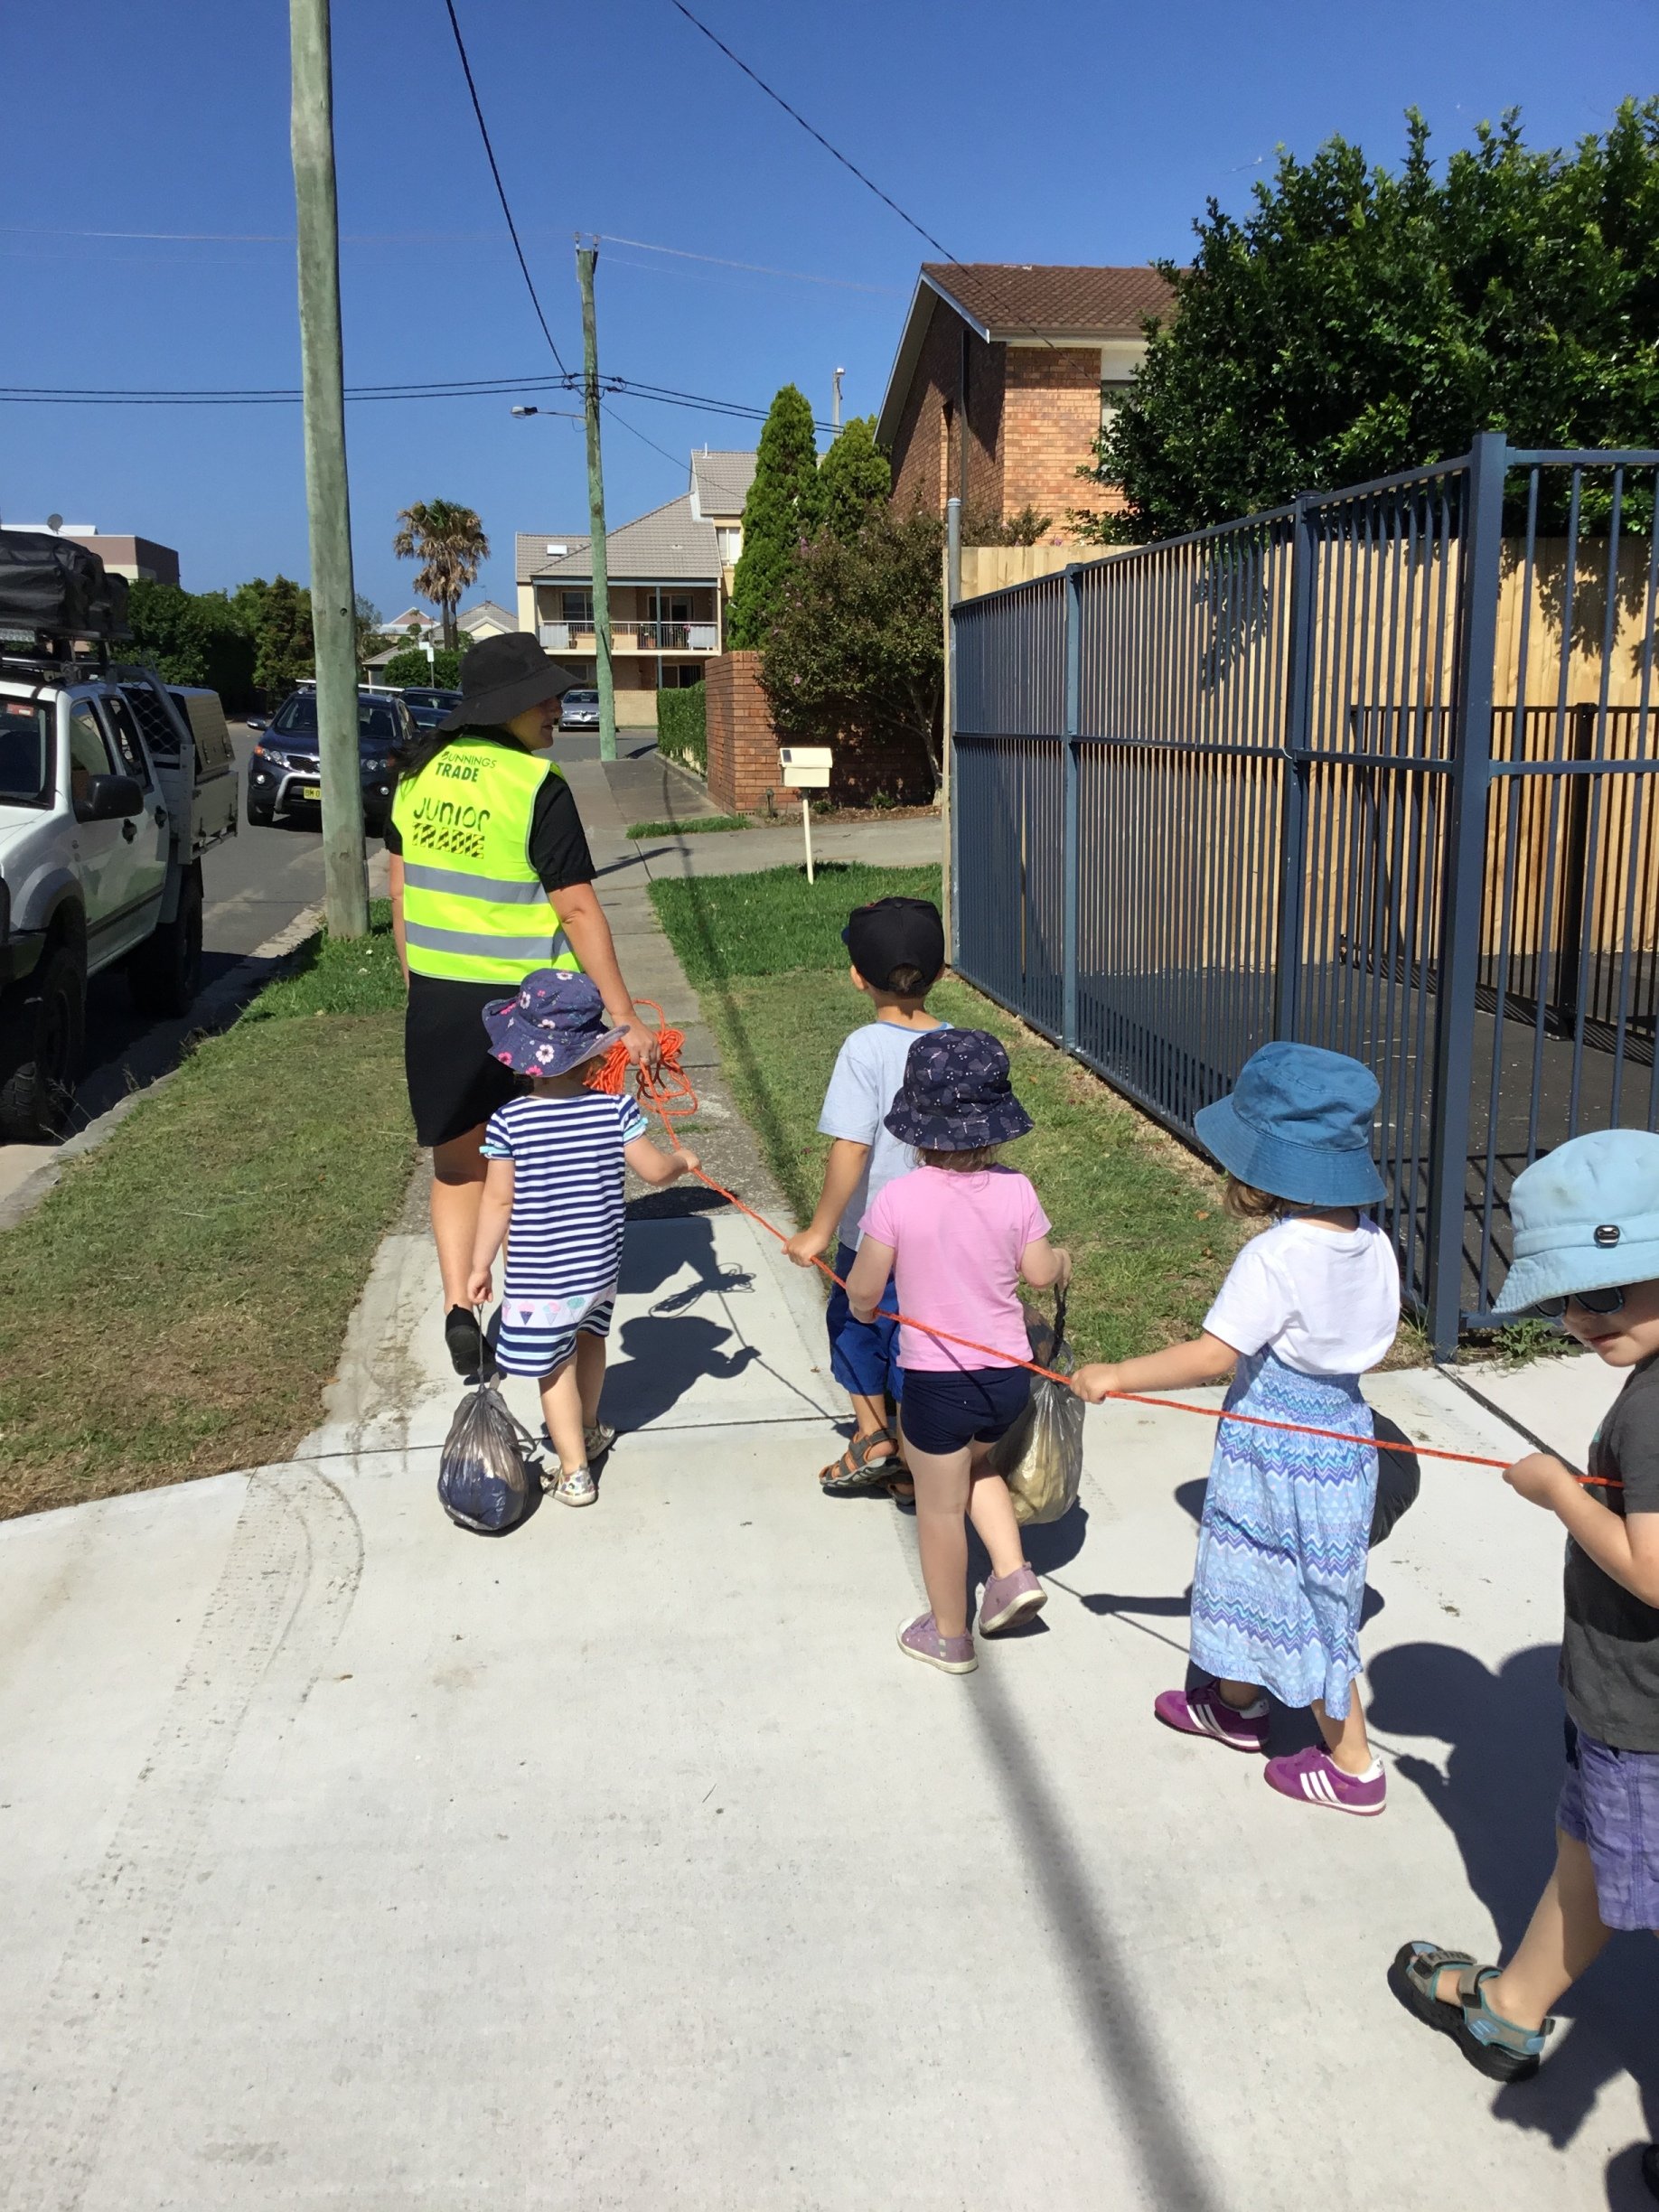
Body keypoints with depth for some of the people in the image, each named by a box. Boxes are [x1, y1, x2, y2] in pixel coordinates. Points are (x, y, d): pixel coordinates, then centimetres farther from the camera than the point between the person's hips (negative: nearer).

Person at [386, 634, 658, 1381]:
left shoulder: (418, 773, 4)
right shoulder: (538, 788, -16)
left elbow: (399, 888, 11)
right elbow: (577, 911, -17)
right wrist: (624, 1019, -14)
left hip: (436, 1001, 5)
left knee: (456, 1163, 17)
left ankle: (458, 1305, 5)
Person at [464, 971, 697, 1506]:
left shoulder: (509, 1120, -16)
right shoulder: (615, 1106, -11)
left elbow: (498, 1201, -12)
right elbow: (655, 1169, -7)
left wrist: (479, 1266, 0)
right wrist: (682, 1159, 16)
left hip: (540, 1275, -4)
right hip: (600, 1265, 4)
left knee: (556, 1367, 10)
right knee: (589, 1339, 27)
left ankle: (575, 1471, 16)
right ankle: (587, 1433, 47)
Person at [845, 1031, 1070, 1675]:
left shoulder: (899, 1198, -19)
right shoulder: (1015, 1191, -10)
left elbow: (863, 1292, -10)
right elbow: (1041, 1274, 1)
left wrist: (864, 1310, 13)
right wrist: (1064, 1259, 24)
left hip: (937, 1380, -4)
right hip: (1009, 1374, 4)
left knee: (940, 1506, 15)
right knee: (974, 1462, 33)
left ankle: (950, 1636, 30)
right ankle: (1013, 1572, 22)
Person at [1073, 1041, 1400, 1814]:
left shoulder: (1272, 1259, -28)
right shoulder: (1371, 1243, -5)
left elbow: (1211, 1355, -26)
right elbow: (1376, 1335, 7)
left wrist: (1114, 1376, -16)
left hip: (1279, 1452, -8)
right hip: (1342, 1432, 8)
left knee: (1304, 1602, 9)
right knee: (1252, 1572, 25)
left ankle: (1351, 1764, 24)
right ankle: (1236, 1704, 45)